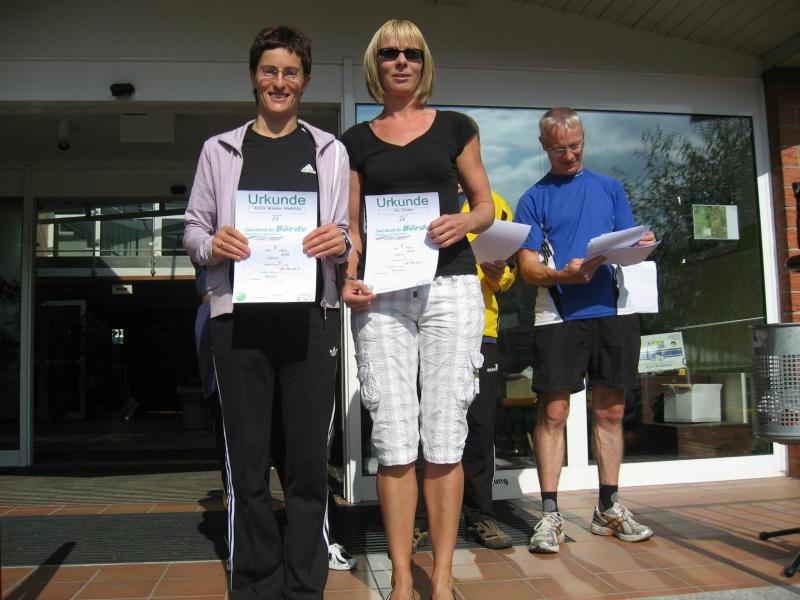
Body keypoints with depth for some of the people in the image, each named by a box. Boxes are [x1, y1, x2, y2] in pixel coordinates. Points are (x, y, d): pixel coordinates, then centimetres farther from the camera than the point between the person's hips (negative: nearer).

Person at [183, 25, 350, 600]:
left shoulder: (330, 150, 15)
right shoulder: (220, 149, 14)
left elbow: (344, 232, 14)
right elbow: (193, 227, 13)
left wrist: (338, 243, -9)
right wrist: (212, 246, -9)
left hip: (310, 315, 0)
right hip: (239, 315, 0)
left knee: (309, 456, 1)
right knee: (247, 459, 4)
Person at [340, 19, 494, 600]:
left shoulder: (454, 127, 13)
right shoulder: (357, 140, 16)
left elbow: (486, 204, 14)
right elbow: (352, 225, 15)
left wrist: (463, 223, -9)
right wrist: (349, 278, -3)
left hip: (451, 287, -1)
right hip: (382, 296, 1)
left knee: (444, 438, -1)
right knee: (393, 441, -2)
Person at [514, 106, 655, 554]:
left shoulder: (610, 188, 16)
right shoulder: (534, 199, 8)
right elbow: (528, 265, 0)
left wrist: (642, 246, -10)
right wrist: (564, 275, -19)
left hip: (613, 311, 3)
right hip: (560, 314, -3)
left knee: (611, 410, 8)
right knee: (554, 412, -5)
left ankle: (609, 508, 20)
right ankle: (550, 515, 2)